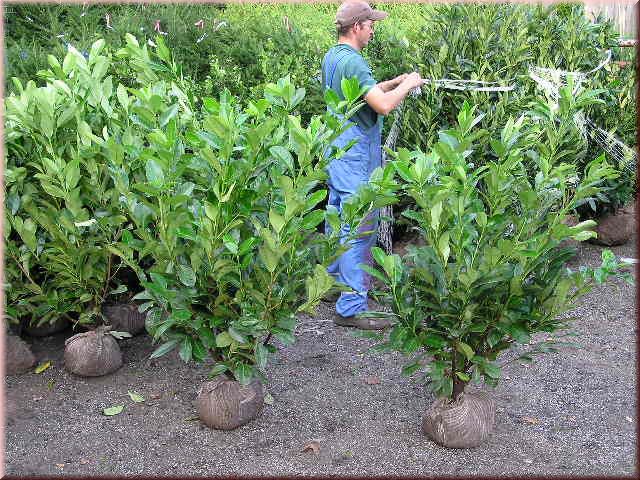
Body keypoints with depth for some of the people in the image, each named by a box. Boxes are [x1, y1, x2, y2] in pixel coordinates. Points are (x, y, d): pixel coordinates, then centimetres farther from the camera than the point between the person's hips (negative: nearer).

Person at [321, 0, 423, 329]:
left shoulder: (331, 57, 12)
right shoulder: (352, 62, -19)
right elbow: (383, 105, -27)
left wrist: (395, 83, 15)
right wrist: (408, 85, -10)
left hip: (336, 148, 10)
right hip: (356, 154, -10)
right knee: (359, 229, -8)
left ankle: (336, 280, 32)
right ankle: (351, 308, -5)